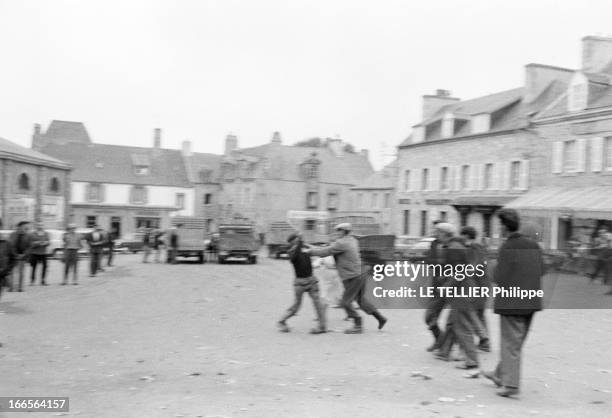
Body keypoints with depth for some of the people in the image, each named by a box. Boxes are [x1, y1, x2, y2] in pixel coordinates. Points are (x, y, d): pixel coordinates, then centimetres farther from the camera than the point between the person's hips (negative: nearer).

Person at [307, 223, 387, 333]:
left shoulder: (341, 243, -16)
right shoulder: (352, 240, 11)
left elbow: (325, 252, -14)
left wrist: (311, 251, -2)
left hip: (352, 278, -9)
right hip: (360, 275, 9)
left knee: (346, 302, 2)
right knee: (361, 300, 20)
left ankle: (358, 326, 7)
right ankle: (380, 318, 26)